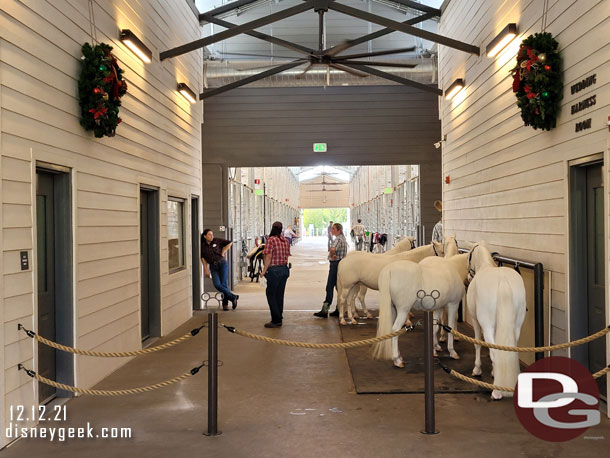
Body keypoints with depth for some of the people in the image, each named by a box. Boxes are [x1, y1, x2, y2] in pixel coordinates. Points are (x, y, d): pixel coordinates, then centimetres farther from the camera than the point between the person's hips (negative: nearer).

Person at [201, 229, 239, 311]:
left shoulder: (217, 241, 0)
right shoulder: (203, 246, 6)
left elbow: (230, 243, 6)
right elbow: (203, 258, 8)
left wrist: (224, 251, 1)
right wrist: (206, 269, 2)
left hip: (222, 263, -2)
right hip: (213, 266, 2)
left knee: (224, 284, -8)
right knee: (217, 285, -14)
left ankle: (225, 304, 6)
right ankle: (233, 297, 0)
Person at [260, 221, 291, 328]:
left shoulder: (271, 240, -13)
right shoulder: (286, 240, 6)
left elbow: (268, 257, -16)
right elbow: (287, 256, 11)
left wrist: (264, 270, -11)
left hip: (274, 270, -7)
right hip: (284, 269, 7)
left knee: (271, 295, 1)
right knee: (280, 295, 14)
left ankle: (276, 320, -1)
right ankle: (278, 319, 19)